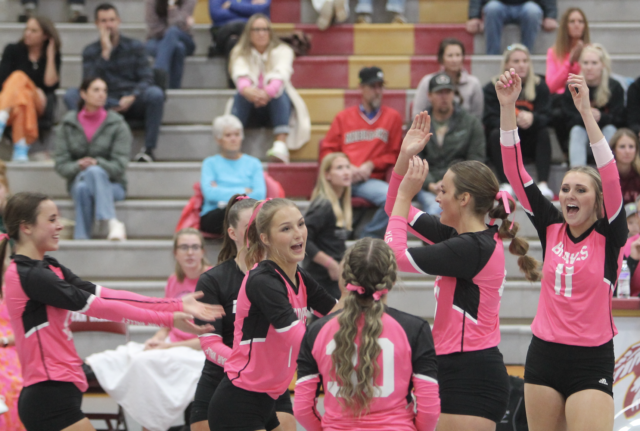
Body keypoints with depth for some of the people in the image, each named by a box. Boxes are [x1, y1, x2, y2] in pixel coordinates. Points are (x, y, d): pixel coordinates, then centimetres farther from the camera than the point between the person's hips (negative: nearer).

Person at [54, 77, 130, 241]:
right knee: (83, 188, -36)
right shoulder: (67, 125, 5)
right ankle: (81, 238, -45)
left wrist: (97, 164, -27)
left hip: (112, 184, -2)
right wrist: (78, 166, -22)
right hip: (77, 181, 2)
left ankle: (112, 224, -52)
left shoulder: (118, 125, -2)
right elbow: (61, 164, 0)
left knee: (94, 172, -36)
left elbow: (119, 166, -9)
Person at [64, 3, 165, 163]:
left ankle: (149, 149, -27)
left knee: (155, 93, -33)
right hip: (105, 105, 0)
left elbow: (146, 78, 0)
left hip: (132, 102, 0)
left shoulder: (135, 46, 8)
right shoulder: (90, 51, 8)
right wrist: (105, 53, -12)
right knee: (71, 94, -24)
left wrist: (132, 97, -19)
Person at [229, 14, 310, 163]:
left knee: (280, 93, -33)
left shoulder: (282, 51, -2)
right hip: (251, 105, 1)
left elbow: (281, 75, -24)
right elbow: (240, 74, -22)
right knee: (241, 95, -30)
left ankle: (281, 145, -51)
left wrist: (267, 92, -47)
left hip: (275, 102, -1)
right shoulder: (240, 53, 1)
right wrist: (246, 89, -48)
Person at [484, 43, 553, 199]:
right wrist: (514, 120, -33)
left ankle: (543, 184, -37)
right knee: (496, 134, -31)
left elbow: (545, 117, -9)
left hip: (530, 145, 1)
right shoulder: (493, 88, 0)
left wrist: (532, 118, -34)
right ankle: (505, 185, -39)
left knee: (544, 133, -27)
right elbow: (490, 120, -13)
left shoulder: (540, 85, 4)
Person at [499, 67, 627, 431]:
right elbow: (516, 172, 1)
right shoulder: (551, 227, 6)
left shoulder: (609, 236, -4)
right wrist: (508, 107, -10)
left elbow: (610, 175, -19)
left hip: (591, 363, -4)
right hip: (544, 356, 4)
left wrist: (586, 111, -28)